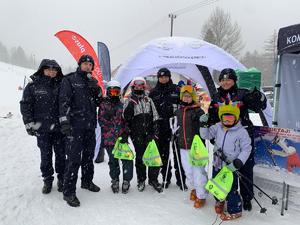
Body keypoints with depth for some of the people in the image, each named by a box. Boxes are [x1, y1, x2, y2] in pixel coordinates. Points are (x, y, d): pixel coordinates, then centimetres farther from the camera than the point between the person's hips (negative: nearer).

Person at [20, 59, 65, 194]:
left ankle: (62, 178, 26)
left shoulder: (61, 85, 4)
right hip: (42, 128, -1)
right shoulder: (33, 86, 0)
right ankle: (47, 180, 26)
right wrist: (29, 123, -4)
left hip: (59, 127, 1)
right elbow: (25, 105, 2)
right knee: (45, 155, 9)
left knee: (61, 154, 9)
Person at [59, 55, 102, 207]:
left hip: (90, 125, 6)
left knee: (89, 155, 16)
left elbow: (98, 103, 15)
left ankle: (87, 181, 33)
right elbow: (64, 101, -9)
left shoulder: (92, 82, 16)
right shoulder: (70, 80, -1)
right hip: (75, 124, -6)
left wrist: (96, 90, -4)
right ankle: (69, 191, 3)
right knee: (74, 158, -6)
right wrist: (64, 121, -18)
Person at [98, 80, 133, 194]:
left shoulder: (122, 105, 12)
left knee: (127, 158, -6)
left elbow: (126, 120, 9)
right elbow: (101, 120, 1)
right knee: (113, 160, 8)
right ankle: (115, 180, 26)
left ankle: (126, 180, 10)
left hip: (122, 137, 1)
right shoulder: (103, 105, 6)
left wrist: (125, 133, -3)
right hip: (109, 137, -1)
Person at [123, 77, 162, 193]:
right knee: (140, 157, 6)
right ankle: (141, 180, 23)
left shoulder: (148, 100, 13)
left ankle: (153, 179, 15)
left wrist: (155, 132, 3)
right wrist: (131, 103, -19)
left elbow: (155, 116, 11)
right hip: (137, 135, -2)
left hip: (149, 134, 2)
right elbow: (126, 117, -11)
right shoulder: (129, 101, 4)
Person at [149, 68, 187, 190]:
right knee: (163, 153, 10)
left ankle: (180, 179, 15)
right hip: (161, 128, 2)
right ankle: (166, 178, 24)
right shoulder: (153, 92, 7)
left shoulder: (176, 90, 4)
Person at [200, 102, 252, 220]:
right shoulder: (218, 127, -2)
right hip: (217, 164, 5)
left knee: (231, 190, 3)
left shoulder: (241, 131, -14)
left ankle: (235, 211, 27)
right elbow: (206, 135, 2)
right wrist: (204, 125, -15)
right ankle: (219, 201, 51)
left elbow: (246, 149, -10)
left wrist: (239, 162, -21)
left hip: (231, 166, -5)